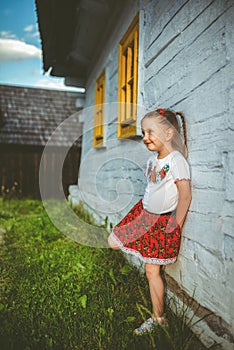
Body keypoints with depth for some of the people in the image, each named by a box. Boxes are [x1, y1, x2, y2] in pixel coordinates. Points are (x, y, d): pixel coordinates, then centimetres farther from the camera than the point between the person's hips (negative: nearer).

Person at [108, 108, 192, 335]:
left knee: (152, 271, 3)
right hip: (143, 213, 8)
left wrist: (175, 228, -17)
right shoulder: (152, 159, 3)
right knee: (113, 242, 7)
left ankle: (158, 317, 26)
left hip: (163, 220, -8)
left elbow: (186, 196, -21)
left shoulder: (176, 160, -21)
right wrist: (145, 208, 16)